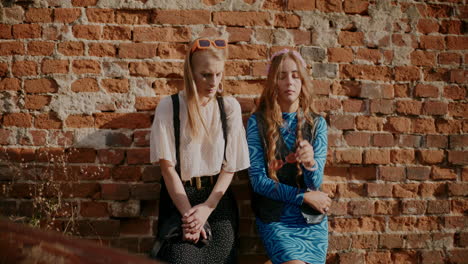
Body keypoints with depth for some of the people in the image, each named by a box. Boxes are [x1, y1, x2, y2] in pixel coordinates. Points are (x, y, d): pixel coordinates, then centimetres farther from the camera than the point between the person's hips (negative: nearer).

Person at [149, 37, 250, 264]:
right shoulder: (169, 107, -4)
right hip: (178, 196, -2)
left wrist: (205, 209, -12)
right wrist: (188, 213, -15)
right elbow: (167, 166, -6)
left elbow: (229, 167, -1)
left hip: (217, 197, 2)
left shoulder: (230, 107, 1)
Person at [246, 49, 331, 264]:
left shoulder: (317, 123, 3)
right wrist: (303, 196, -9)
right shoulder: (258, 122, -4)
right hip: (274, 219, -2)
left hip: (312, 218, 3)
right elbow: (258, 179, -7)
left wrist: (310, 163, -27)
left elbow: (315, 183, -5)